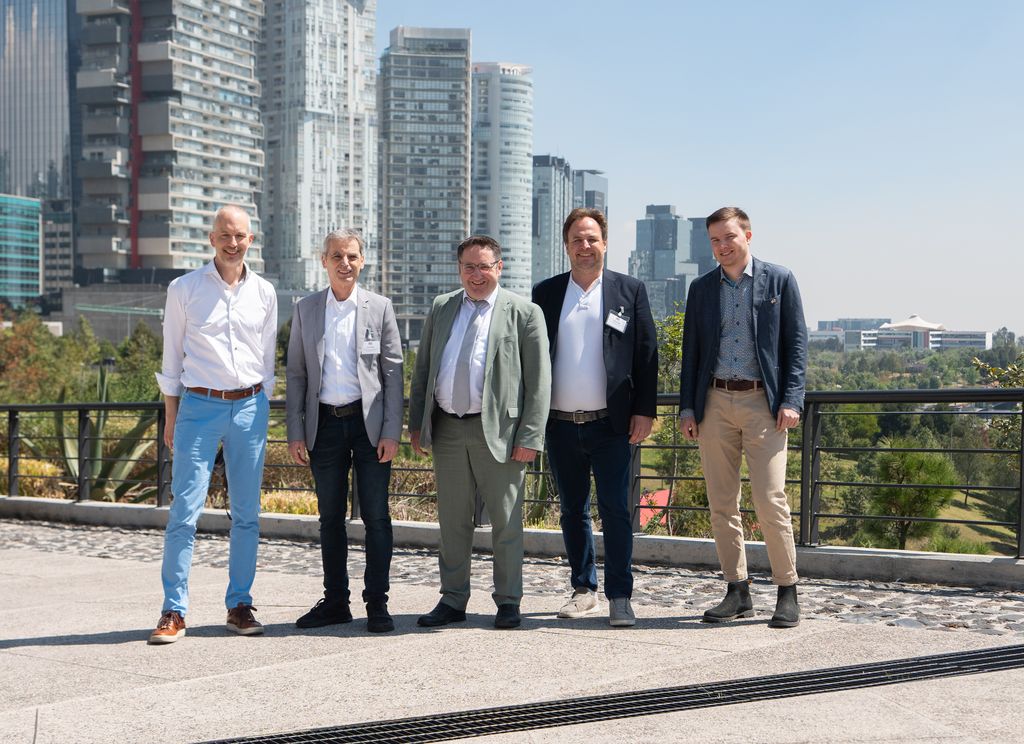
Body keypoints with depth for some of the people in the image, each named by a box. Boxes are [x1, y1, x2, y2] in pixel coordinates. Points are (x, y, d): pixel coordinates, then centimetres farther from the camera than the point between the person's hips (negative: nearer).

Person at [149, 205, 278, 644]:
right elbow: (172, 358, 6)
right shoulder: (184, 289, 2)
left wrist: (262, 414, 12)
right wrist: (170, 419, 4)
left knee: (247, 513, 5)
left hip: (249, 406, 3)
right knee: (184, 511, -7)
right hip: (199, 406, -2)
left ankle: (239, 605, 14)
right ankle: (174, 611, -1)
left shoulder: (264, 293, 9)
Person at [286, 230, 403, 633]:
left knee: (376, 516, -2)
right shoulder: (305, 309, 7)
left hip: (369, 423, -2)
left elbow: (393, 372, 0)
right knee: (330, 518, 9)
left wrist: (391, 432, -7)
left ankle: (377, 603, 7)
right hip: (325, 424, 2)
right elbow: (295, 374, 8)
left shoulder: (379, 308, 2)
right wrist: (295, 432, 2)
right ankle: (335, 602, 18)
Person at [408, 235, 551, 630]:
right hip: (447, 429, 4)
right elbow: (422, 370, 15)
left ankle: (508, 602, 15)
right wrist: (416, 423, 9)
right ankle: (453, 600, 21)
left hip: (497, 430, -4)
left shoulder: (524, 313, -1)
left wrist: (530, 437, -10)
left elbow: (539, 380, -4)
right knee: (452, 522, 10)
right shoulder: (440, 308, 12)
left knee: (506, 522, 3)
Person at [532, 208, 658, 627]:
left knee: (615, 510, -4)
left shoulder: (629, 291, 4)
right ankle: (583, 590, 22)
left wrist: (645, 411, -4)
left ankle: (619, 597, 4)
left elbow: (647, 354, 2)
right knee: (572, 510, 11)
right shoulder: (546, 293, 9)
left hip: (610, 423, -3)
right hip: (560, 424, 3)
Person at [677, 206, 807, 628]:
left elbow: (796, 343, 1)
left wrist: (791, 400, -8)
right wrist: (687, 408, 7)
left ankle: (788, 593, 3)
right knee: (721, 504, 4)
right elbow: (691, 351, 14)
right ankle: (737, 593, 13)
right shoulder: (701, 289, 13)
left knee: (770, 500, -9)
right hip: (715, 403, 4)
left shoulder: (779, 281, 4)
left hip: (763, 402, -4)